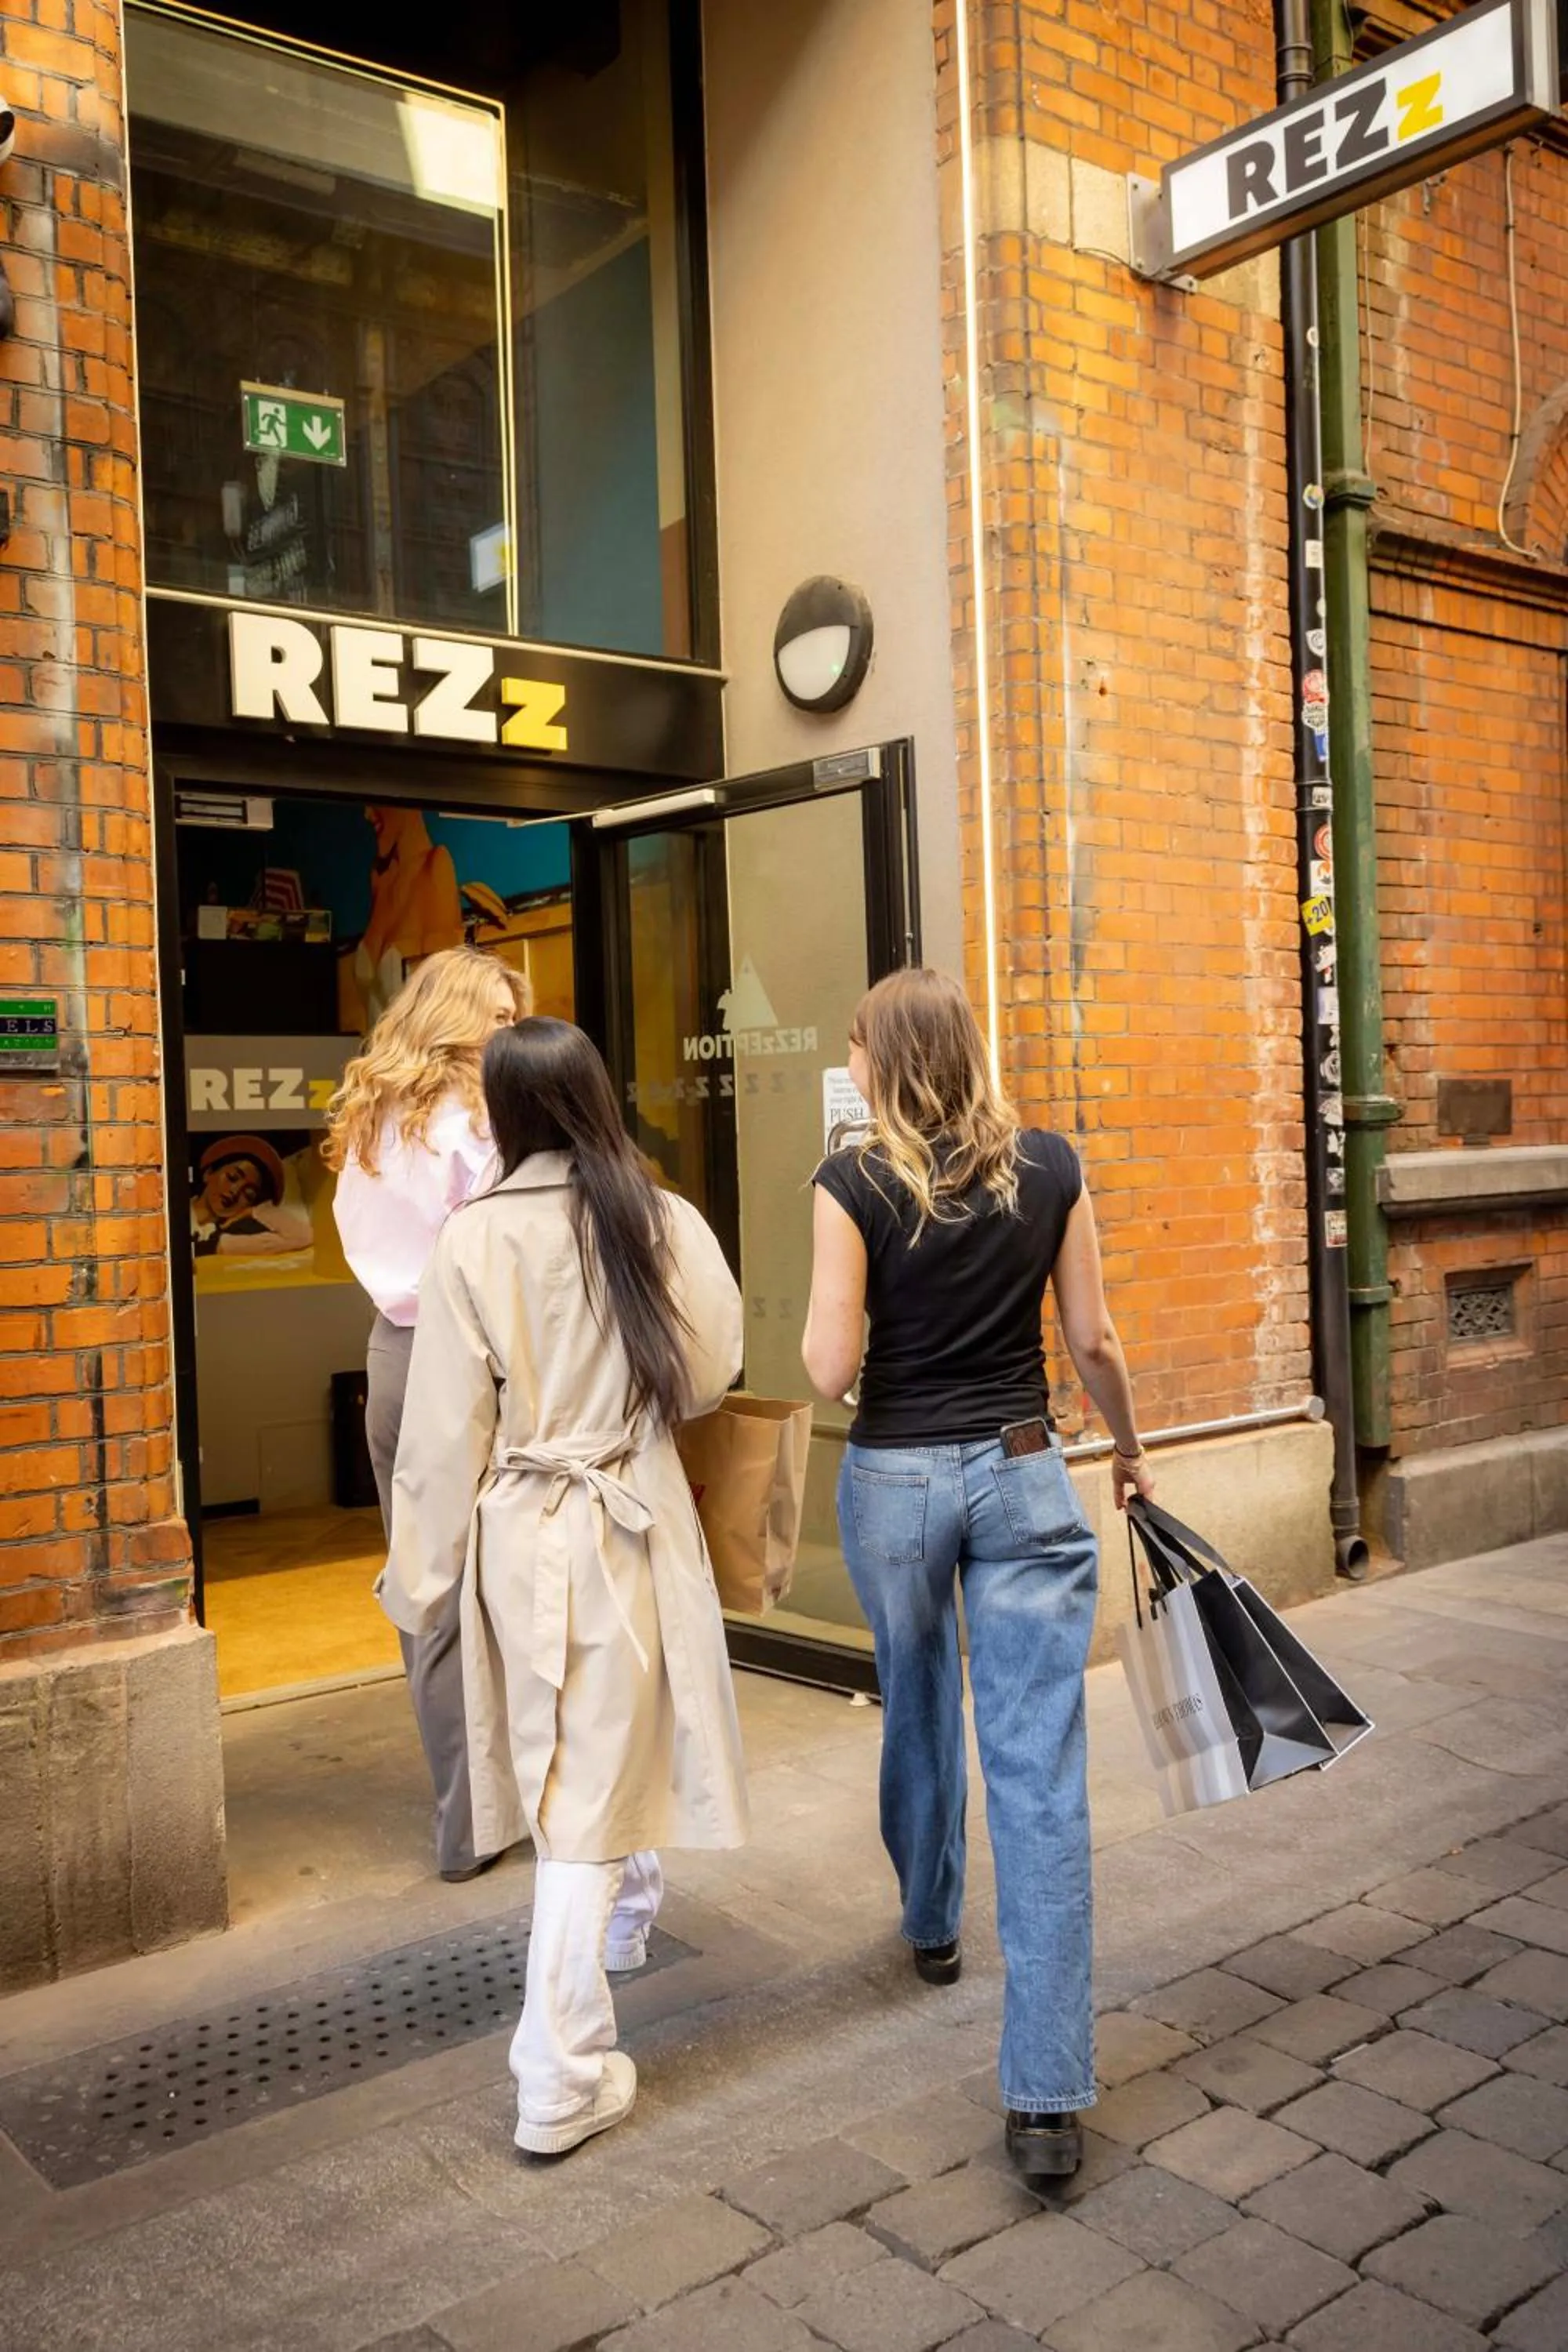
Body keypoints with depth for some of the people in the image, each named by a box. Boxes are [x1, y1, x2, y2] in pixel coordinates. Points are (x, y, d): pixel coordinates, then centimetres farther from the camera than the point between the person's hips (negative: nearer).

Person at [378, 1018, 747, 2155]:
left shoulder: (473, 1238, -13)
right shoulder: (665, 1221, -11)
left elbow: (447, 1432, -9)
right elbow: (710, 1374, 0)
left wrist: (423, 1577, 3)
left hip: (520, 1533, 1)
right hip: (634, 1526, 0)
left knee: (560, 1761, 23)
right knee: (593, 1792, 9)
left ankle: (618, 1894, 49)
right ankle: (562, 2077, 19)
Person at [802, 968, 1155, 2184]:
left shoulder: (853, 1184, -9)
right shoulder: (1051, 1167, -2)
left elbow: (832, 1368, -11)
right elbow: (1094, 1340, 3)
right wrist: (1132, 1449, 18)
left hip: (896, 1479, 0)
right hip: (1023, 1476, 1)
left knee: (919, 1715, 25)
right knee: (1040, 1769, 0)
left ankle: (933, 1927, 47)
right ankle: (1046, 2096, 0)